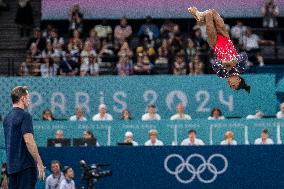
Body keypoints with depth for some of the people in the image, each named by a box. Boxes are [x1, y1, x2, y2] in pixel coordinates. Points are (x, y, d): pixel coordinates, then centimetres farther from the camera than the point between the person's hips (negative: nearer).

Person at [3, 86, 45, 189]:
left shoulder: (7, 118, 15)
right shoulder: (25, 116, -11)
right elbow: (28, 141, -19)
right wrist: (39, 163, -16)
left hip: (11, 166, 8)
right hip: (26, 165, -8)